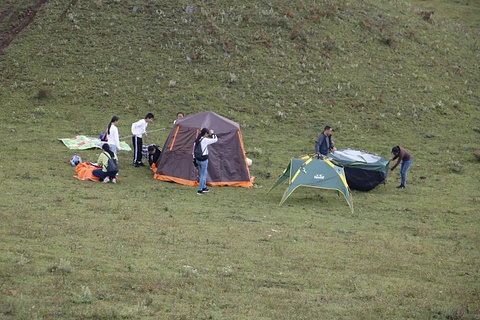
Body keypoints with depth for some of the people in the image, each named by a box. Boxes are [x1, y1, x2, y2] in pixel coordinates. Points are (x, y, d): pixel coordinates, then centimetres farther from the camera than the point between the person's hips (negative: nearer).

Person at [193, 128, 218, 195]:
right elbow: (215, 139, -11)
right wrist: (212, 134, 5)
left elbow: (194, 150, 12)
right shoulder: (205, 140, -18)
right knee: (203, 174, 1)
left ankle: (204, 188, 31)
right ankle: (200, 190, 2)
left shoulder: (197, 140, 5)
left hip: (198, 159, 8)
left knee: (204, 173, 22)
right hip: (204, 159, -8)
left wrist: (194, 159, 19)